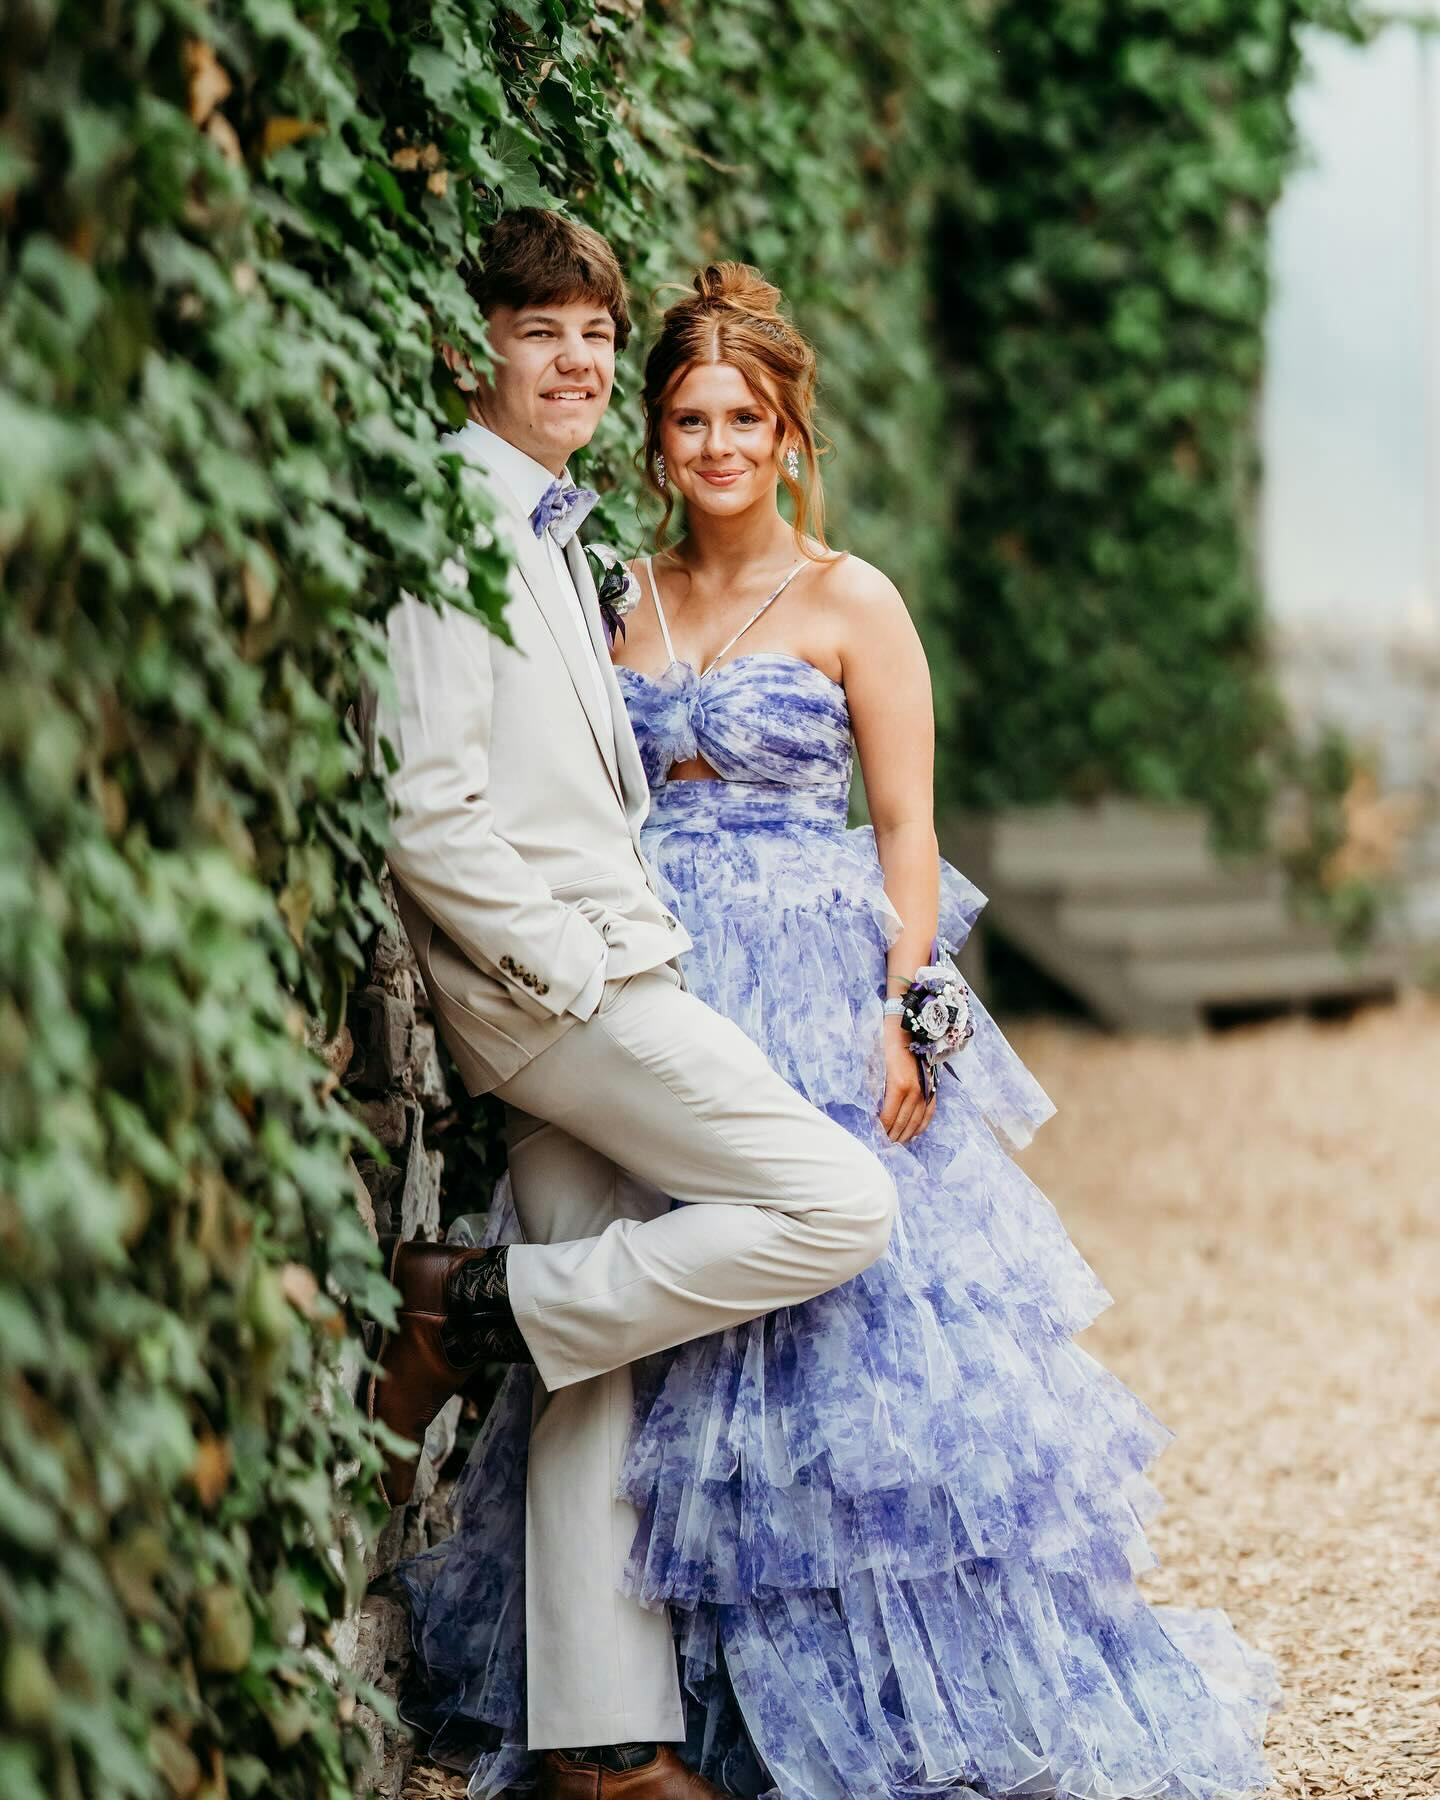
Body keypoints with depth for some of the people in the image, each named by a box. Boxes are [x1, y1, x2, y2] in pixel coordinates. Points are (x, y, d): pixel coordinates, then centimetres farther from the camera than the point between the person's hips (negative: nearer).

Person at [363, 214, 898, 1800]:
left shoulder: (552, 535, 20)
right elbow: (426, 812, -16)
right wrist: (563, 970, -15)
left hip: (589, 986, 9)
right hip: (552, 986, -9)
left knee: (605, 1356, 6)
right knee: (837, 1205, -14)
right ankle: (471, 1314, -5)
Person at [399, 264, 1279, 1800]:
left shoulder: (849, 605, 0)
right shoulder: (625, 597, 11)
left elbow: (908, 834, -3)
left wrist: (901, 1015, -13)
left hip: (818, 1002, -4)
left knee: (850, 1340, -6)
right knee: (666, 1352, 5)